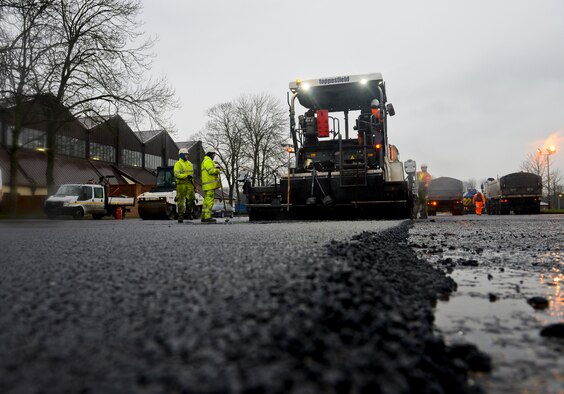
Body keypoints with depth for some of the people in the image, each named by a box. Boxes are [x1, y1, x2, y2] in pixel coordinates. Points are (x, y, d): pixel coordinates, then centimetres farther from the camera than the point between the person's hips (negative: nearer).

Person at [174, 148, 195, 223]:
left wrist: (194, 185, 23)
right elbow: (176, 174, -13)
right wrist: (186, 176, -22)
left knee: (191, 199, -8)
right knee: (181, 201, -1)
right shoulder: (178, 164, -1)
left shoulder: (189, 163, 18)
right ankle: (180, 216, 5)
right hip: (181, 184, -5)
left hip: (189, 184, 5)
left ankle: (189, 213, 12)